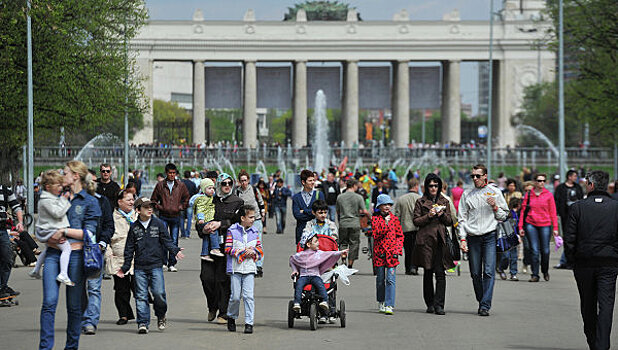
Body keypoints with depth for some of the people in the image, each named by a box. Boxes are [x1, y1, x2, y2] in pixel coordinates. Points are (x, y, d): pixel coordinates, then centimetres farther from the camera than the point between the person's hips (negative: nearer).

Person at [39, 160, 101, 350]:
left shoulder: (90, 202, 2)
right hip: (53, 254, 3)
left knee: (74, 305, 3)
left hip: (75, 254, -3)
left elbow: (89, 233, -5)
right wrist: (51, 237, 0)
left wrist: (64, 231, -12)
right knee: (49, 302, -8)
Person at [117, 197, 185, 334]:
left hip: (156, 265, -1)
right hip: (139, 267, 1)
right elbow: (129, 249, 13)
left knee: (159, 293, -11)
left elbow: (166, 241, 7)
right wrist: (125, 267, 10)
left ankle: (161, 316, 14)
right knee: (141, 296, -1)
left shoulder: (158, 224, 7)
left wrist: (175, 251, -11)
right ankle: (143, 323, 4)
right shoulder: (134, 227, 9)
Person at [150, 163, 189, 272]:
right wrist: (159, 207, -4)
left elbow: (186, 198, 15)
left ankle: (172, 264, 11)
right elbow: (153, 199, 9)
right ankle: (163, 262, -4)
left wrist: (181, 207, 3)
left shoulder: (181, 186, 5)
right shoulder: (160, 185, 2)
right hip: (163, 217, -1)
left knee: (174, 241, 4)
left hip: (176, 217, 1)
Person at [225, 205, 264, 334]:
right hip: (235, 268, -2)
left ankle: (249, 322, -3)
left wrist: (253, 252, -6)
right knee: (235, 296, 0)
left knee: (248, 296, -6)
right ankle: (231, 317, 24)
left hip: (249, 269, 2)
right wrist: (242, 252, -13)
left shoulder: (254, 232, 9)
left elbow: (260, 248, 15)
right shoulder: (232, 231, -2)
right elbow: (228, 249, -5)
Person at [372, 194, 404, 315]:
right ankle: (381, 302, 26)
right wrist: (385, 224, -16)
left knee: (391, 279, -10)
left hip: (392, 252, 0)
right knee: (380, 279, 8)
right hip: (379, 252, 0)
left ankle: (389, 305, -13)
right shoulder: (375, 219, 3)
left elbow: (400, 235, 13)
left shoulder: (394, 219, 8)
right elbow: (376, 234, -8)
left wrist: (398, 248, -1)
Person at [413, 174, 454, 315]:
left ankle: (439, 305, -11)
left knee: (440, 272, -9)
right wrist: (428, 216, -12)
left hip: (441, 240, 1)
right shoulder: (420, 202, 7)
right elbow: (416, 221, 3)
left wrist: (442, 215, -6)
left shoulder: (444, 201, 13)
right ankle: (430, 304, 14)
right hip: (426, 239, -1)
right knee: (428, 272, 5)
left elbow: (450, 222, 14)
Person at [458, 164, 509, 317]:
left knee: (489, 272, -12)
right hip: (472, 237, 2)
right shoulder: (467, 194, 12)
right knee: (475, 273, 3)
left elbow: (504, 215, 12)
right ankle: (481, 302, 18)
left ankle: (485, 306, -14)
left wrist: (495, 207, -7)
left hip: (490, 235, -2)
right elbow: (462, 218, 11)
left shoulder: (495, 192, 8)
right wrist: (462, 238, 2)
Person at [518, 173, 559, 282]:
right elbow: (523, 210, 8)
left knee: (545, 251, 2)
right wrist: (521, 226, 3)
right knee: (535, 250, -5)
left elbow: (553, 212, 4)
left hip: (545, 225, 0)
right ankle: (535, 275, 0)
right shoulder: (528, 195, 5)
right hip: (531, 225, 0)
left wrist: (555, 228, -1)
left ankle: (545, 271, 26)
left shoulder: (548, 195, 3)